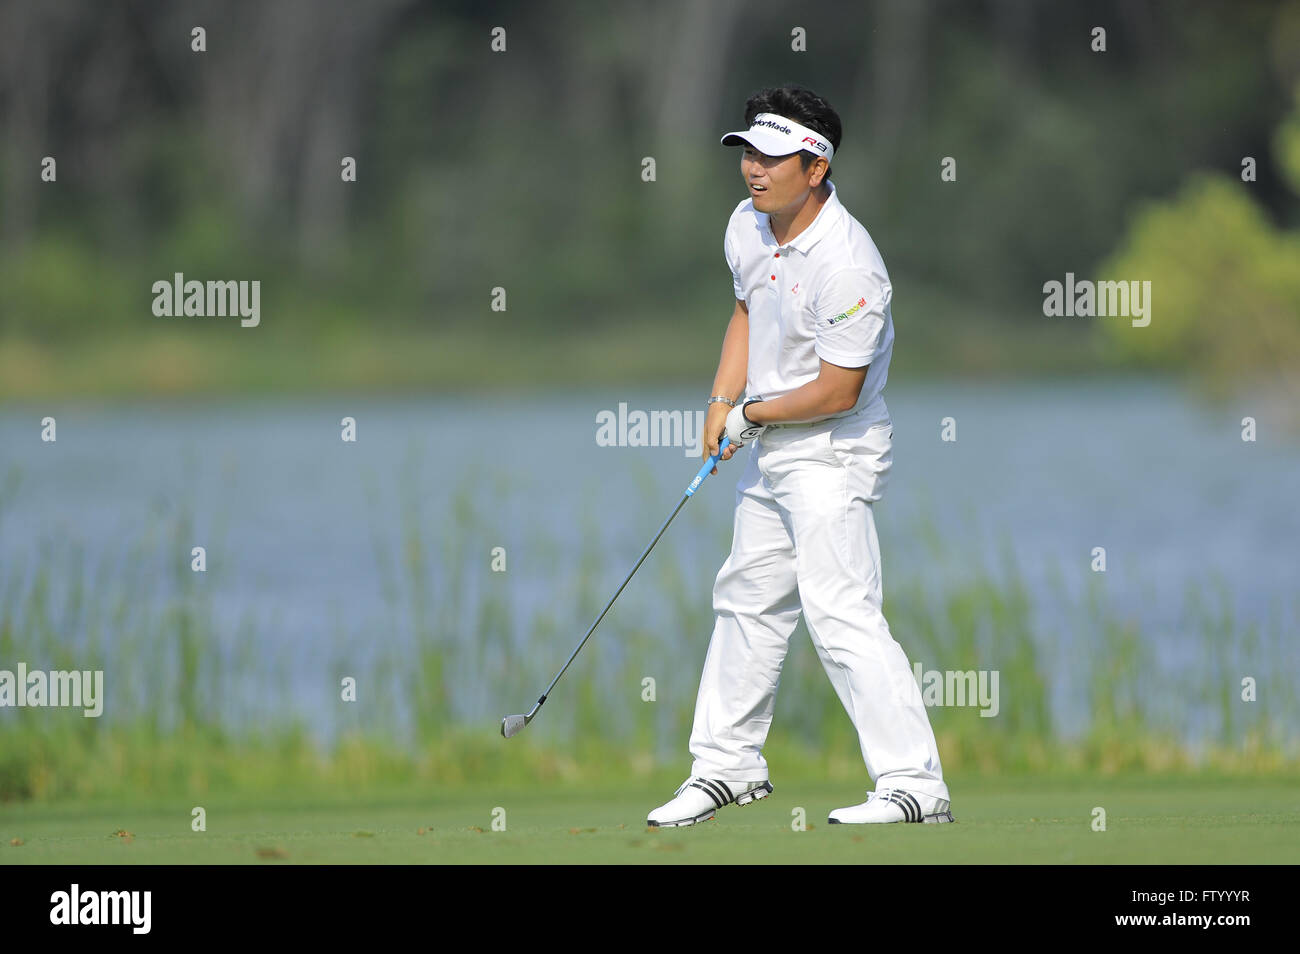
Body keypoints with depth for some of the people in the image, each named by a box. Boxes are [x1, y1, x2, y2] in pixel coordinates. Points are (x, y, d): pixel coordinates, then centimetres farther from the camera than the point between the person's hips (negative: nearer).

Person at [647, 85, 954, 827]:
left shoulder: (847, 264, -27)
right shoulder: (748, 224, 1)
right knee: (748, 600, 18)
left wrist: (752, 416, -11)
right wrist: (723, 402, 6)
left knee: (841, 612, -18)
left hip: (832, 456, -10)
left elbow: (837, 391, -24)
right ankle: (730, 765, 32)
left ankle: (915, 784, -19)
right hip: (772, 455, 10)